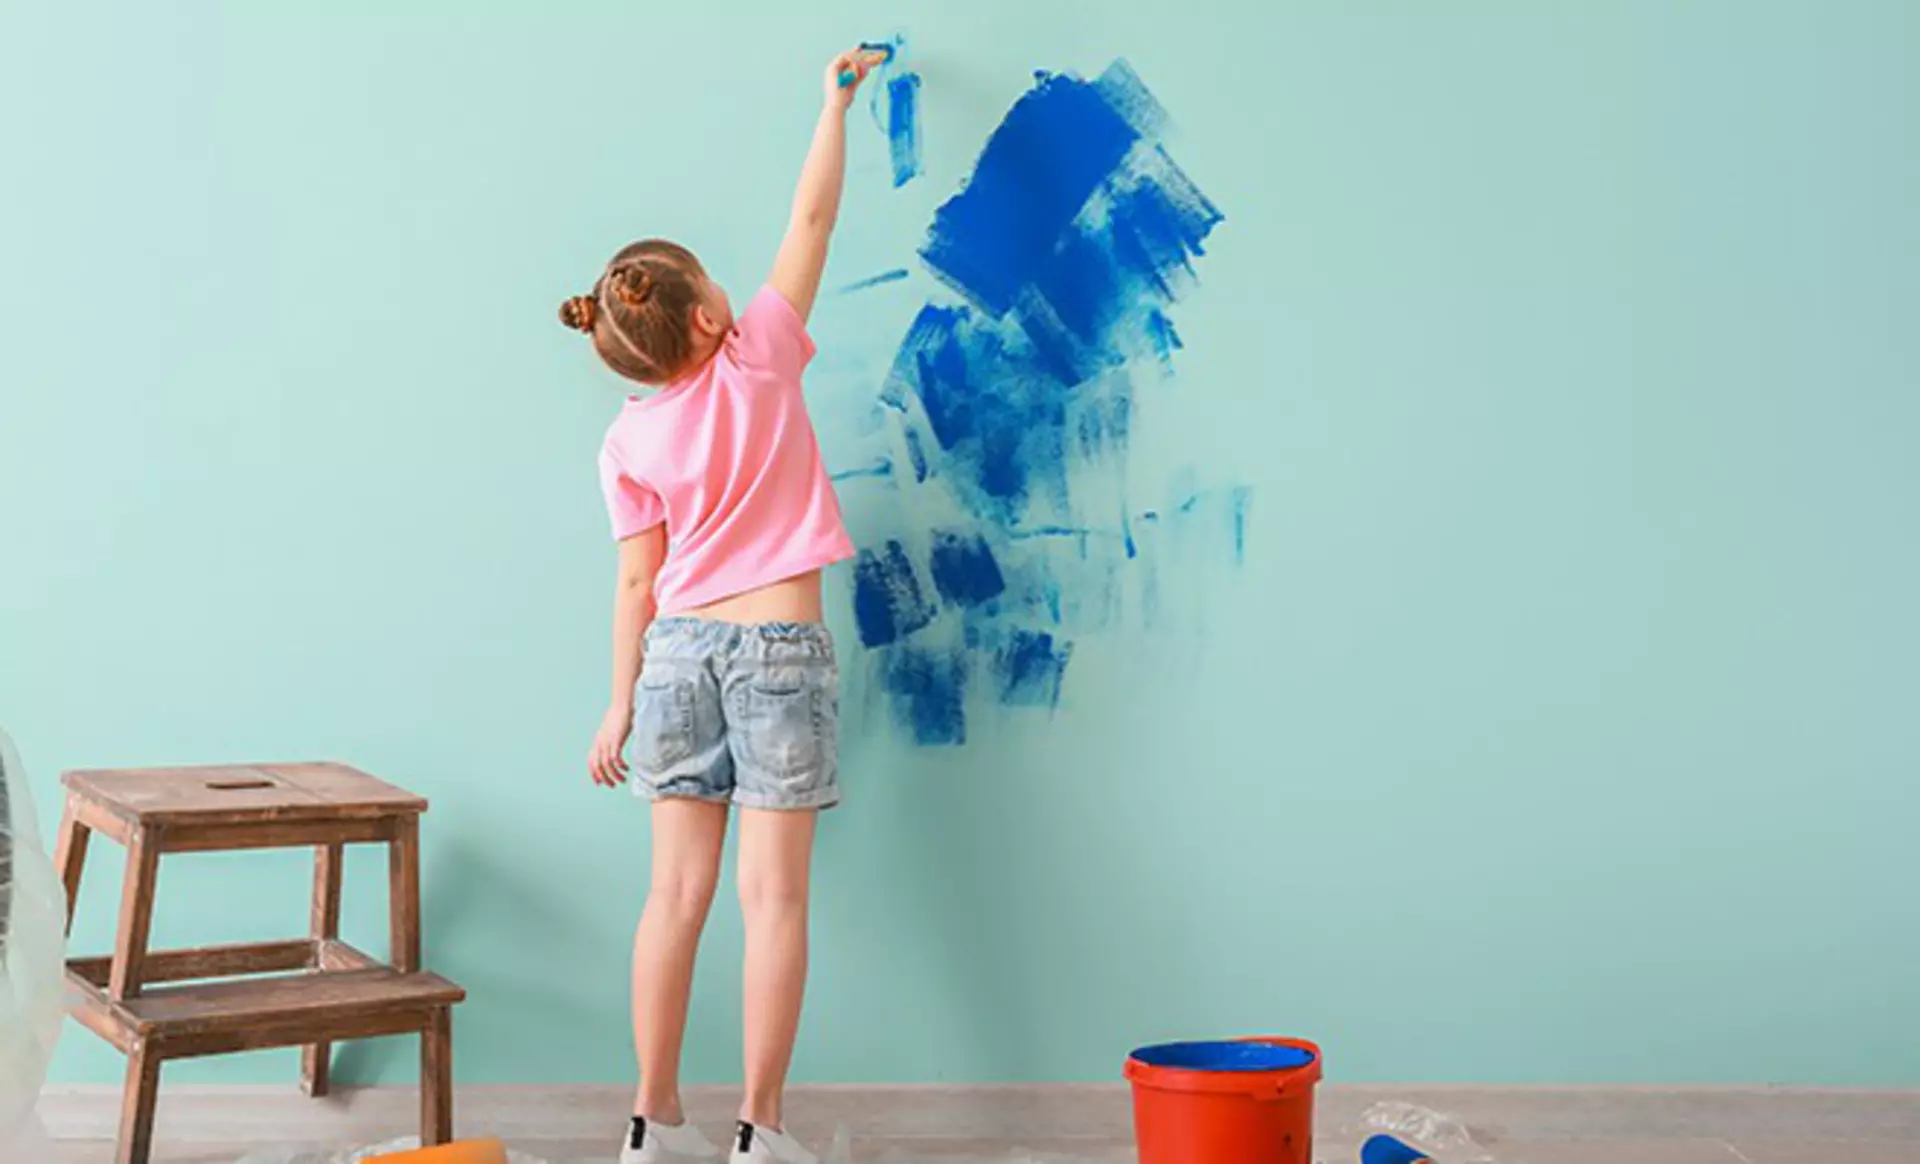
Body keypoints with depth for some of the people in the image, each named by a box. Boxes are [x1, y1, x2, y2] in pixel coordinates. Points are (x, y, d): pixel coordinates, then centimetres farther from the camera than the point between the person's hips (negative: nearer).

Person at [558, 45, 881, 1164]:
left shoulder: (630, 442, 1)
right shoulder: (759, 360, -6)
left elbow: (640, 583, 2)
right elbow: (813, 219, 2)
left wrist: (621, 703, 10)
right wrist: (838, 100, 15)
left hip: (678, 650, 4)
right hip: (779, 651, -3)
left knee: (679, 889, 8)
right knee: (774, 895, 0)